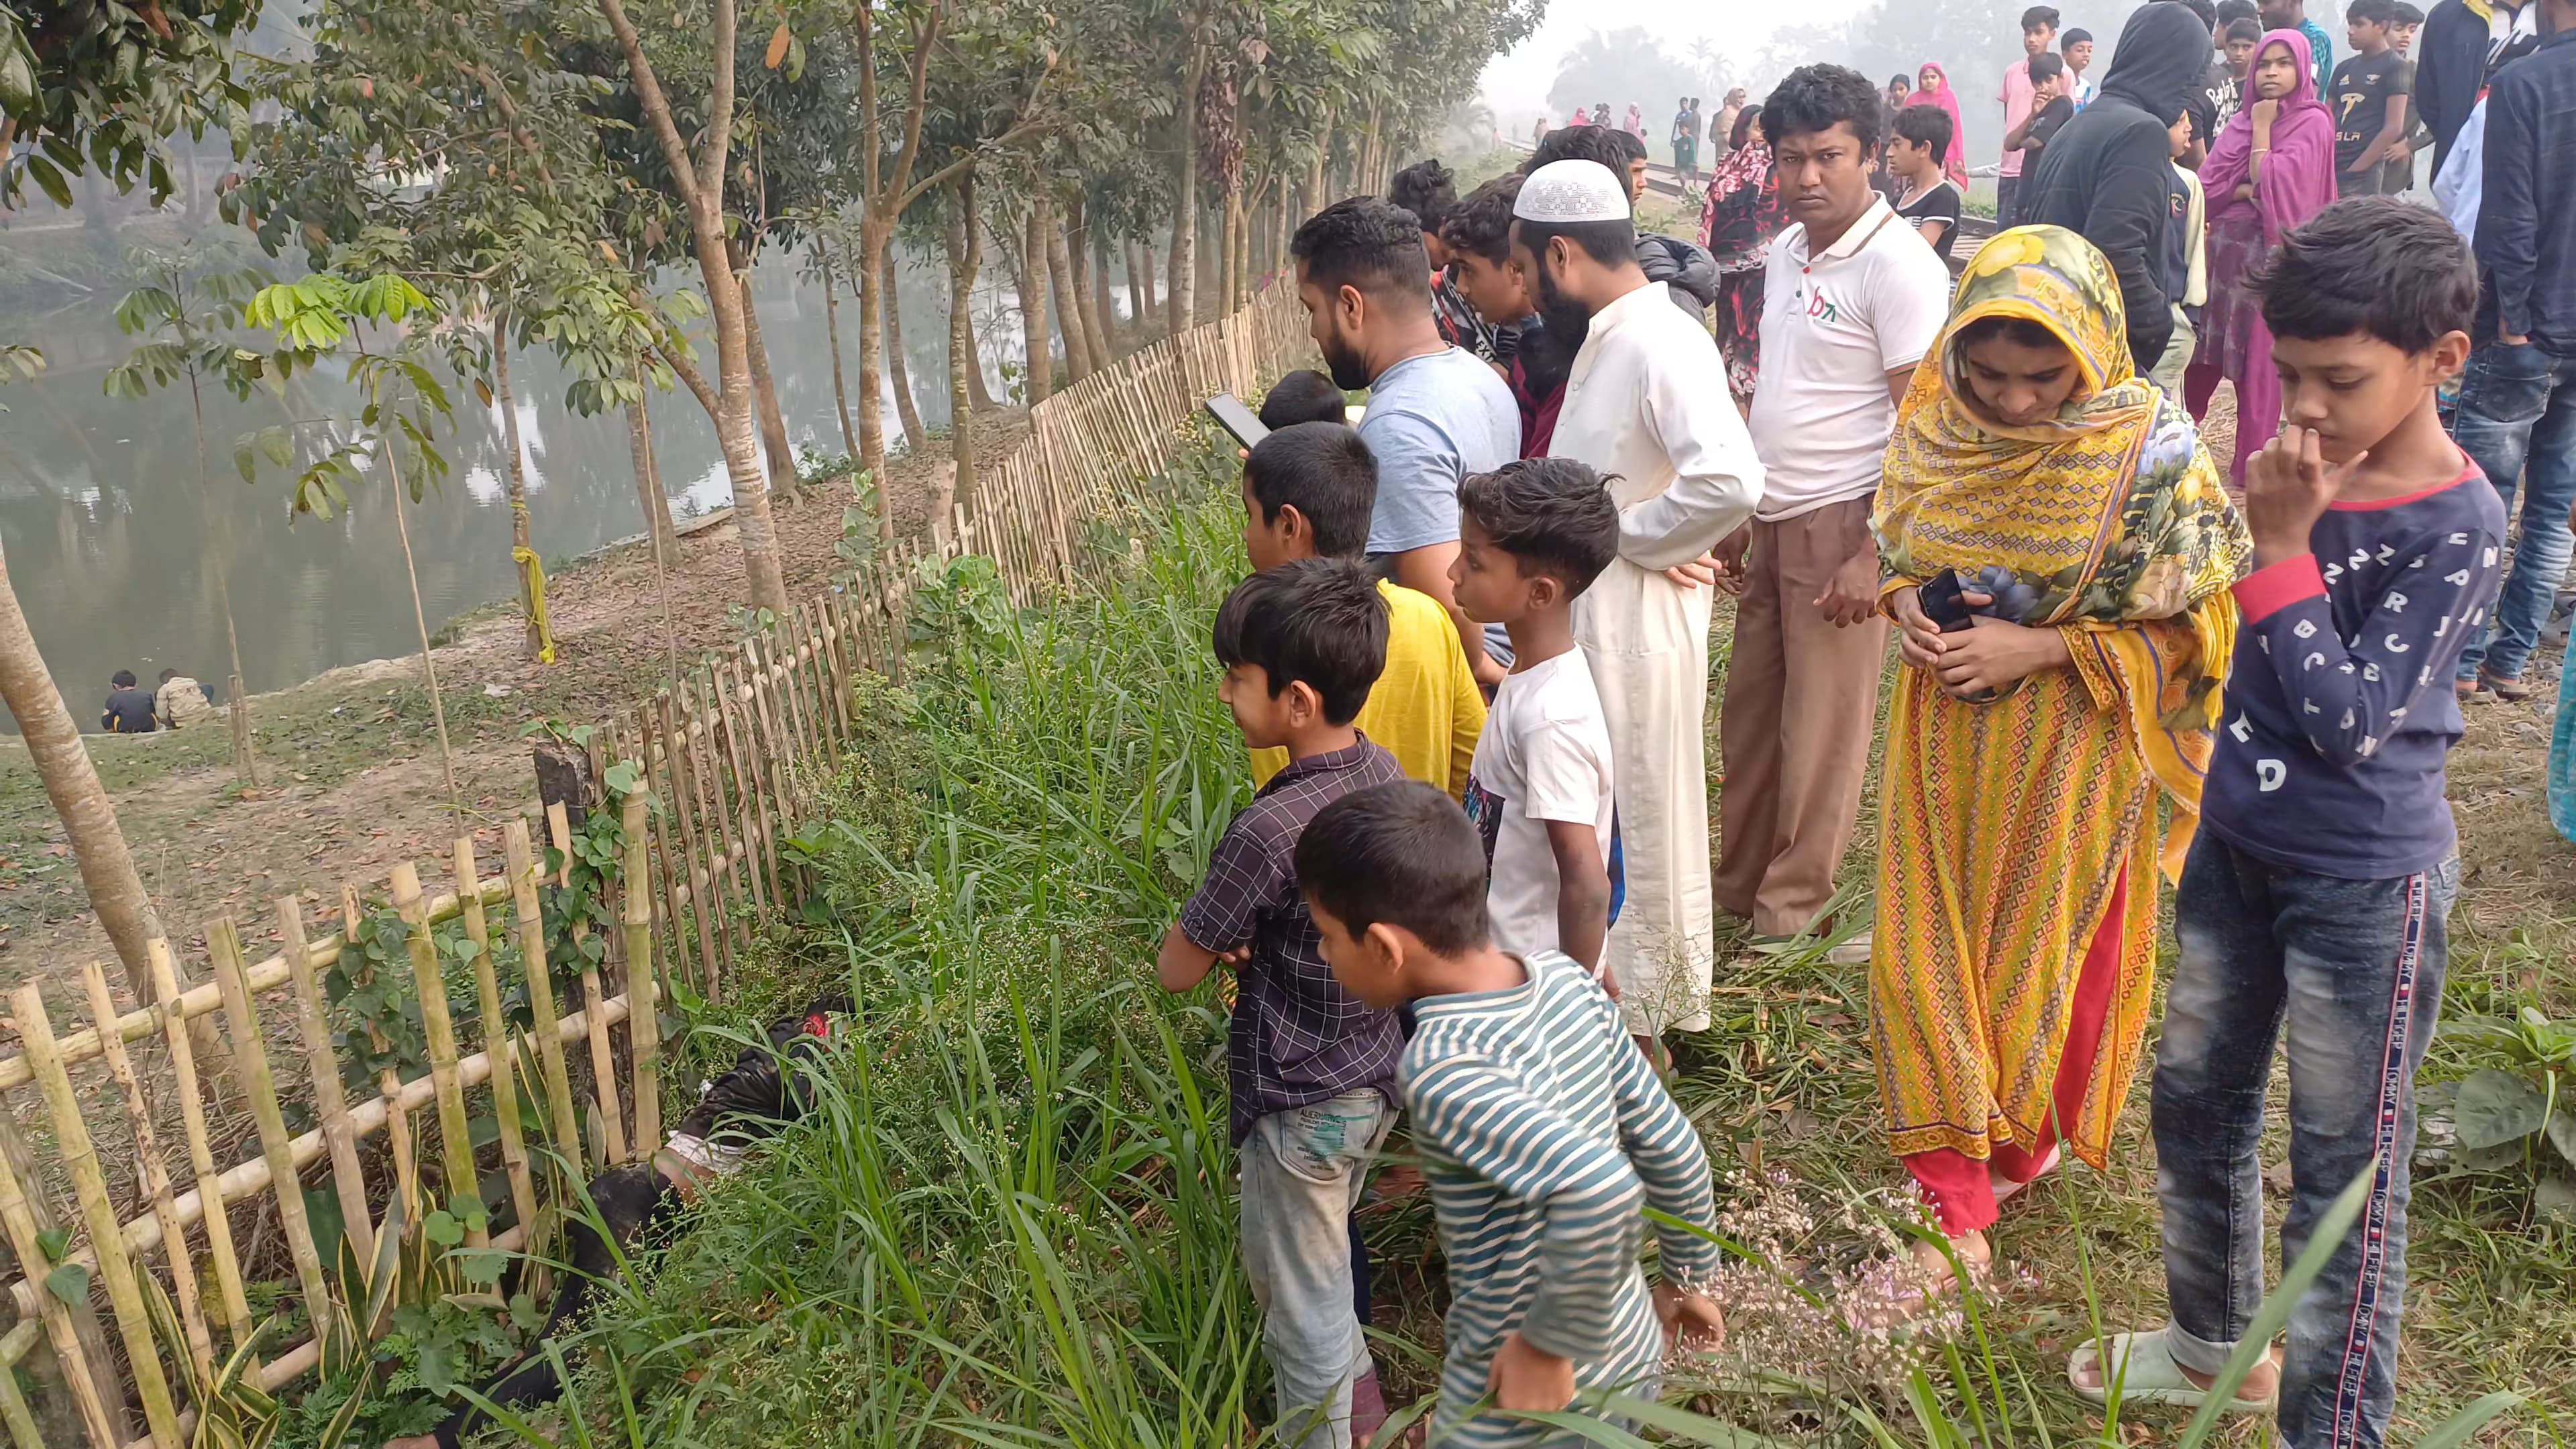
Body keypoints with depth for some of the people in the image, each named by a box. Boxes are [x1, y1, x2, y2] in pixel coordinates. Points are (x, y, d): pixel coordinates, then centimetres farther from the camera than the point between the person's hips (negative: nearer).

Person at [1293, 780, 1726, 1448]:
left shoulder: (1439, 1067, -29)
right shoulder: (1566, 981, -7)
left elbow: (1600, 1189, -41)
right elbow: (1674, 1150, 2)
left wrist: (1551, 1347, -27)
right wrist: (1687, 1278, 16)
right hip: (1635, 1354, 7)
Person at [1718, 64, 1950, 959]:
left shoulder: (1897, 265, -13)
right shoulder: (1787, 253, 11)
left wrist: (1875, 555, -19)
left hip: (1841, 526, -8)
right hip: (1774, 524, 8)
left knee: (1821, 733, 3)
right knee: (1749, 717, 14)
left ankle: (1792, 916, 16)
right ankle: (1738, 889, 28)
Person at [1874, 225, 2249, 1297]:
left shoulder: (2150, 451, -18)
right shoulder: (1936, 423, -5)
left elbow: (2187, 627, -12)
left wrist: (2038, 650, -21)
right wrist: (1905, 604, -11)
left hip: (2070, 742, -3)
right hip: (1945, 727, 4)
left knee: (2044, 948, 13)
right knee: (1930, 948, 6)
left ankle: (2021, 1142, 40)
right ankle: (1954, 1197, 21)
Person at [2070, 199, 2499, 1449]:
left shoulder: (2455, 525, -19)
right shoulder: (2308, 471, -1)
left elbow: (2350, 722, -23)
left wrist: (2281, 545, -23)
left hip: (2364, 885, -7)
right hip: (2240, 843, 7)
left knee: (2345, 1169, 5)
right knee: (2193, 1104, 20)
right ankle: (2214, 1345, 42)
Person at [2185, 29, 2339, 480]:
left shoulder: (2312, 123, -3)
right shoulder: (2242, 120, 13)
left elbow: (2271, 183, -16)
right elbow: (2206, 186, 2)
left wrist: (2262, 128, -7)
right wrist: (2253, 190, -13)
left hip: (2271, 257, -5)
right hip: (2222, 251, 5)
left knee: (2259, 363, -1)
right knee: (2202, 353, 10)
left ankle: (2251, 465, 7)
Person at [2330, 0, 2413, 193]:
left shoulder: (2394, 66, -2)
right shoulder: (2344, 68, 16)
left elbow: (2394, 128, -9)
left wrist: (2354, 170, -13)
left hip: (2363, 175, -6)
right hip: (2330, 169, 6)